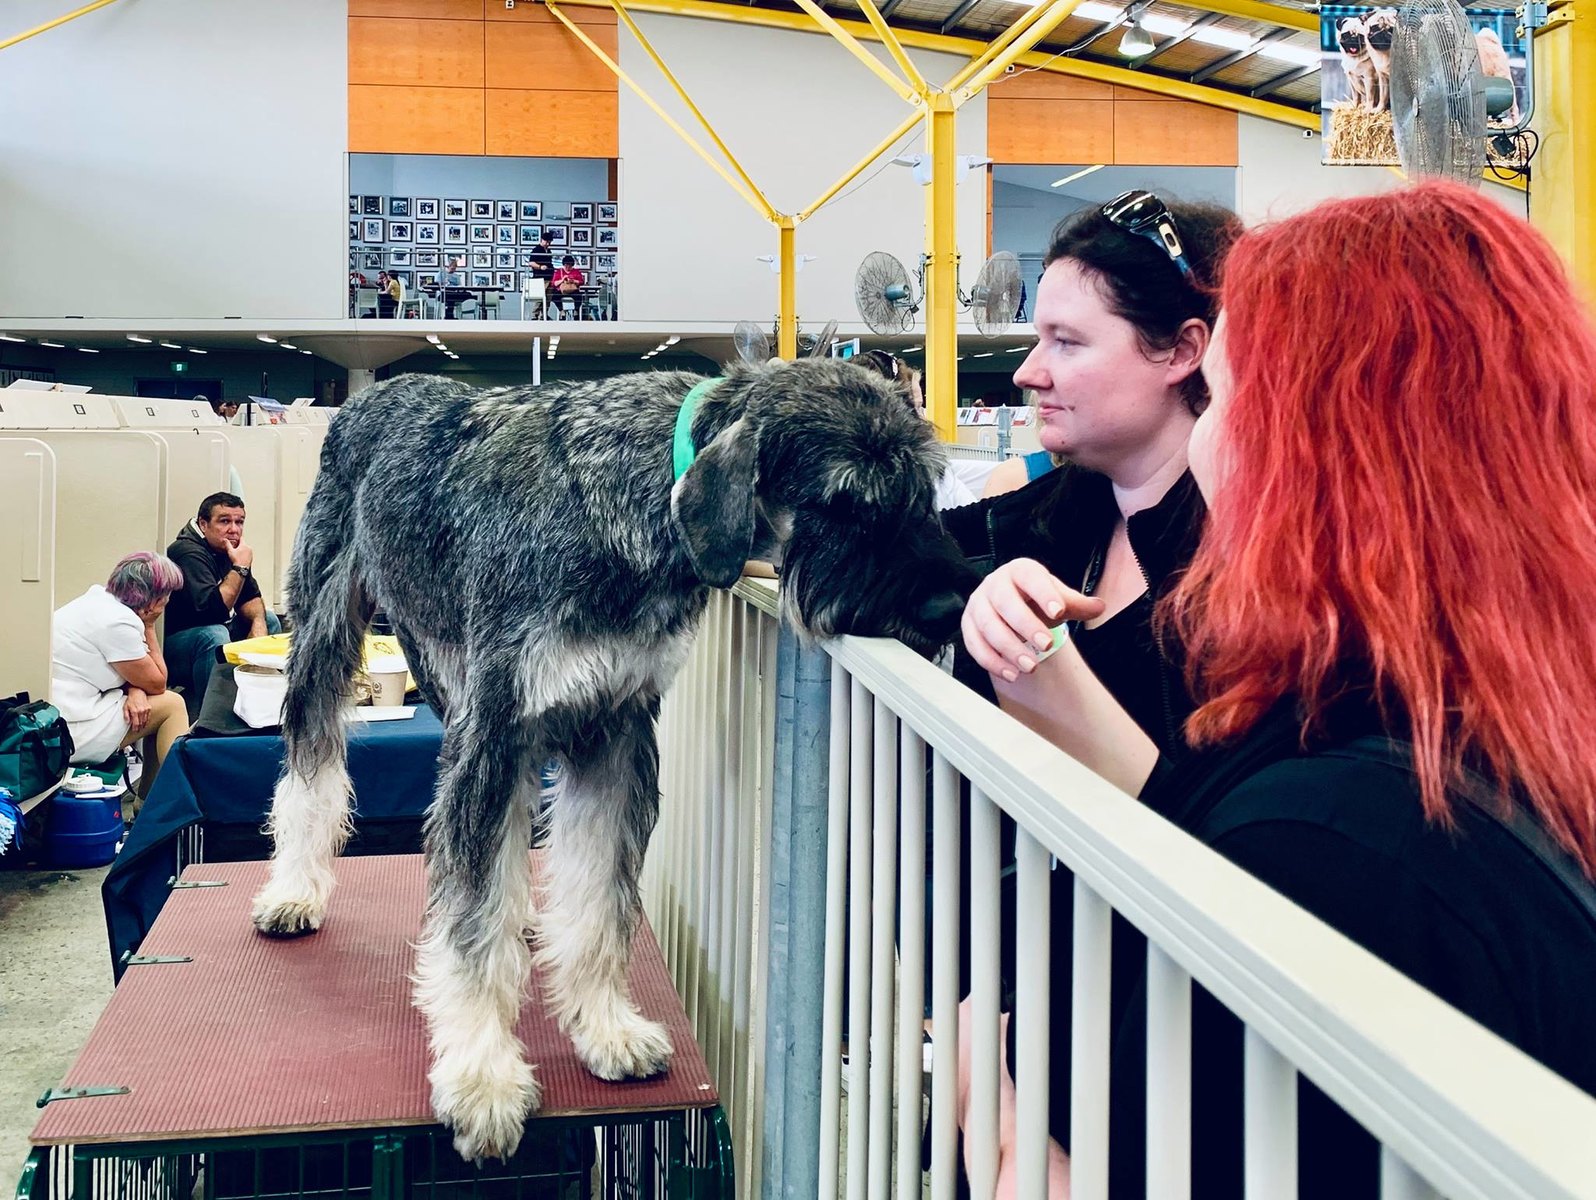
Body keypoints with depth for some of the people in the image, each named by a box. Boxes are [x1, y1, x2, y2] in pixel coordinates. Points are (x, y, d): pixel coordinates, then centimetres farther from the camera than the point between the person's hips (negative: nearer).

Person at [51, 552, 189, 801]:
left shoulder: (98, 599, 10)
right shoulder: (119, 622, -19)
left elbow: (137, 670, 15)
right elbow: (157, 684, -7)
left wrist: (135, 690, -7)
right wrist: (148, 627, -3)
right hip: (70, 737, -9)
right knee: (171, 705, 1)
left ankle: (147, 797, 19)